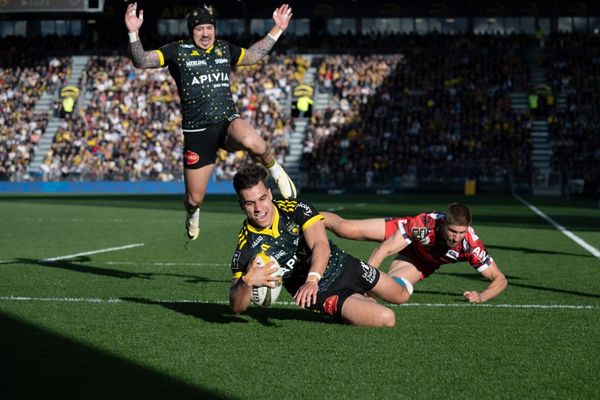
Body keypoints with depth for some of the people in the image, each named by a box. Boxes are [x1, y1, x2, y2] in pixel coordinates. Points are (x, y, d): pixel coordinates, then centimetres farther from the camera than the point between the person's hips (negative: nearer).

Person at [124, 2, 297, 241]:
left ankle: (275, 169, -5)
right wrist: (133, 33, -26)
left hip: (228, 122, 1)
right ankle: (192, 213, 45)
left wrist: (278, 29, 28)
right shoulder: (177, 51, 0)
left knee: (253, 142, -38)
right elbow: (141, 61, -9)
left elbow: (253, 55, 30)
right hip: (196, 132, -1)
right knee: (195, 198, 5)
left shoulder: (225, 49, 11)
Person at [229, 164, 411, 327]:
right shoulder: (246, 245, -19)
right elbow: (237, 307, -20)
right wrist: (247, 282, -43)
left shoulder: (295, 208, -18)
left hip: (342, 266, 2)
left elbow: (321, 245, -32)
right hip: (321, 293, -2)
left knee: (401, 295, 17)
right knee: (385, 319, -17)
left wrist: (312, 279, -51)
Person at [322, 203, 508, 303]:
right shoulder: (423, 224, -43)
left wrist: (481, 296, -48)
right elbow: (383, 250, -39)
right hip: (407, 240, -2)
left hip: (423, 264, 2)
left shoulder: (472, 245, -38)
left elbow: (500, 279, -29)